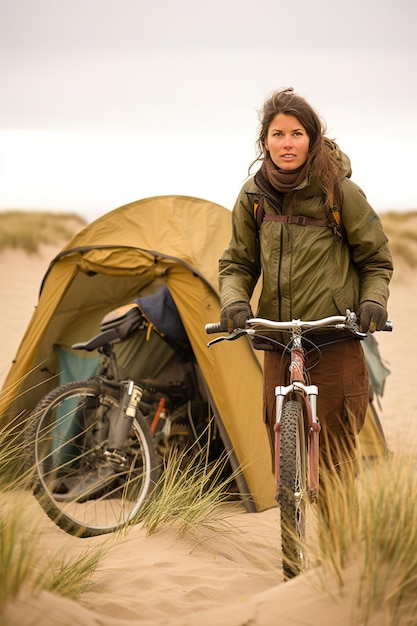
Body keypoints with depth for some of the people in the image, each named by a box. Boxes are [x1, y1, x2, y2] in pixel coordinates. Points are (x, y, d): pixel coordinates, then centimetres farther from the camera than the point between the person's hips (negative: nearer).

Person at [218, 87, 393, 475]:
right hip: (278, 346, 3)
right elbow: (237, 263, 12)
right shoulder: (253, 197, 6)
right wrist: (234, 301, -8)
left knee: (336, 452, -4)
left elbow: (376, 261, 6)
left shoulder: (340, 192, -4)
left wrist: (373, 300, -13)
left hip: (335, 345, -3)